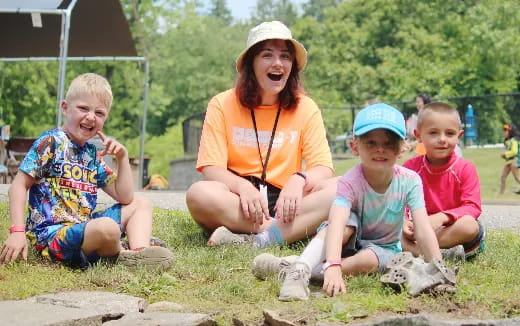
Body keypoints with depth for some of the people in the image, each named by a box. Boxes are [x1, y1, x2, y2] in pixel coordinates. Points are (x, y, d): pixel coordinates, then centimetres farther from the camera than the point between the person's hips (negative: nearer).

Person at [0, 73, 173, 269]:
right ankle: (123, 258, -2)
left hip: (84, 227, 10)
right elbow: (19, 185, -10)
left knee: (141, 204, 18)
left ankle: (139, 253, -12)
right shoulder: (51, 142, -6)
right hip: (51, 234, -9)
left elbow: (125, 198, 15)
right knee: (107, 227, -37)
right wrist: (17, 231, -20)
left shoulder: (92, 154, 15)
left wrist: (122, 157, 4)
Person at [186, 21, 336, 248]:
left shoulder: (305, 108, 7)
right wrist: (242, 186, -29)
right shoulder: (222, 105, 3)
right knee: (199, 193, -33)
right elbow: (211, 169, -6)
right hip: (238, 206, -1)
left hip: (284, 205, 1)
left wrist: (299, 180, -26)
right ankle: (292, 232, -28)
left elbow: (323, 169, -2)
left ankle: (257, 241, -36)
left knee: (337, 189, -26)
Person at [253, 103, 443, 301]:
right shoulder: (350, 182, -26)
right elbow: (336, 225, -42)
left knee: (369, 260, -33)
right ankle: (300, 268, -46)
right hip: (350, 242, -1)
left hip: (384, 248, 1)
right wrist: (333, 266, -59)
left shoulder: (409, 181, -19)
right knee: (348, 223, -33)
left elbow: (423, 231, -23)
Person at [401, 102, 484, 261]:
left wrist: (442, 217, -29)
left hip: (453, 229, -2)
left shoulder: (465, 168, -5)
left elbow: (472, 208, -13)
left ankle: (415, 249, -28)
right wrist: (403, 222, -23)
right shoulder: (410, 167, 1)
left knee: (469, 225, -36)